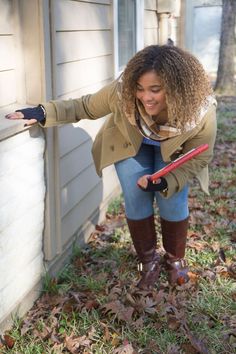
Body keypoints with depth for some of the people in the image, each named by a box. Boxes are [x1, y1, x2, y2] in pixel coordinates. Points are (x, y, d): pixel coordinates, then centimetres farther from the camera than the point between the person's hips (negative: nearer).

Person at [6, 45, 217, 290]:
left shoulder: (202, 113, -38)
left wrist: (166, 182, -38)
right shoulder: (122, 92, -37)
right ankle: (148, 260, 17)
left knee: (173, 203, -7)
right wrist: (44, 113, -29)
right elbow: (85, 106, -18)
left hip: (174, 151, 0)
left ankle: (175, 259, 22)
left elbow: (198, 159, -22)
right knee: (136, 201, -7)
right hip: (131, 143, 1)